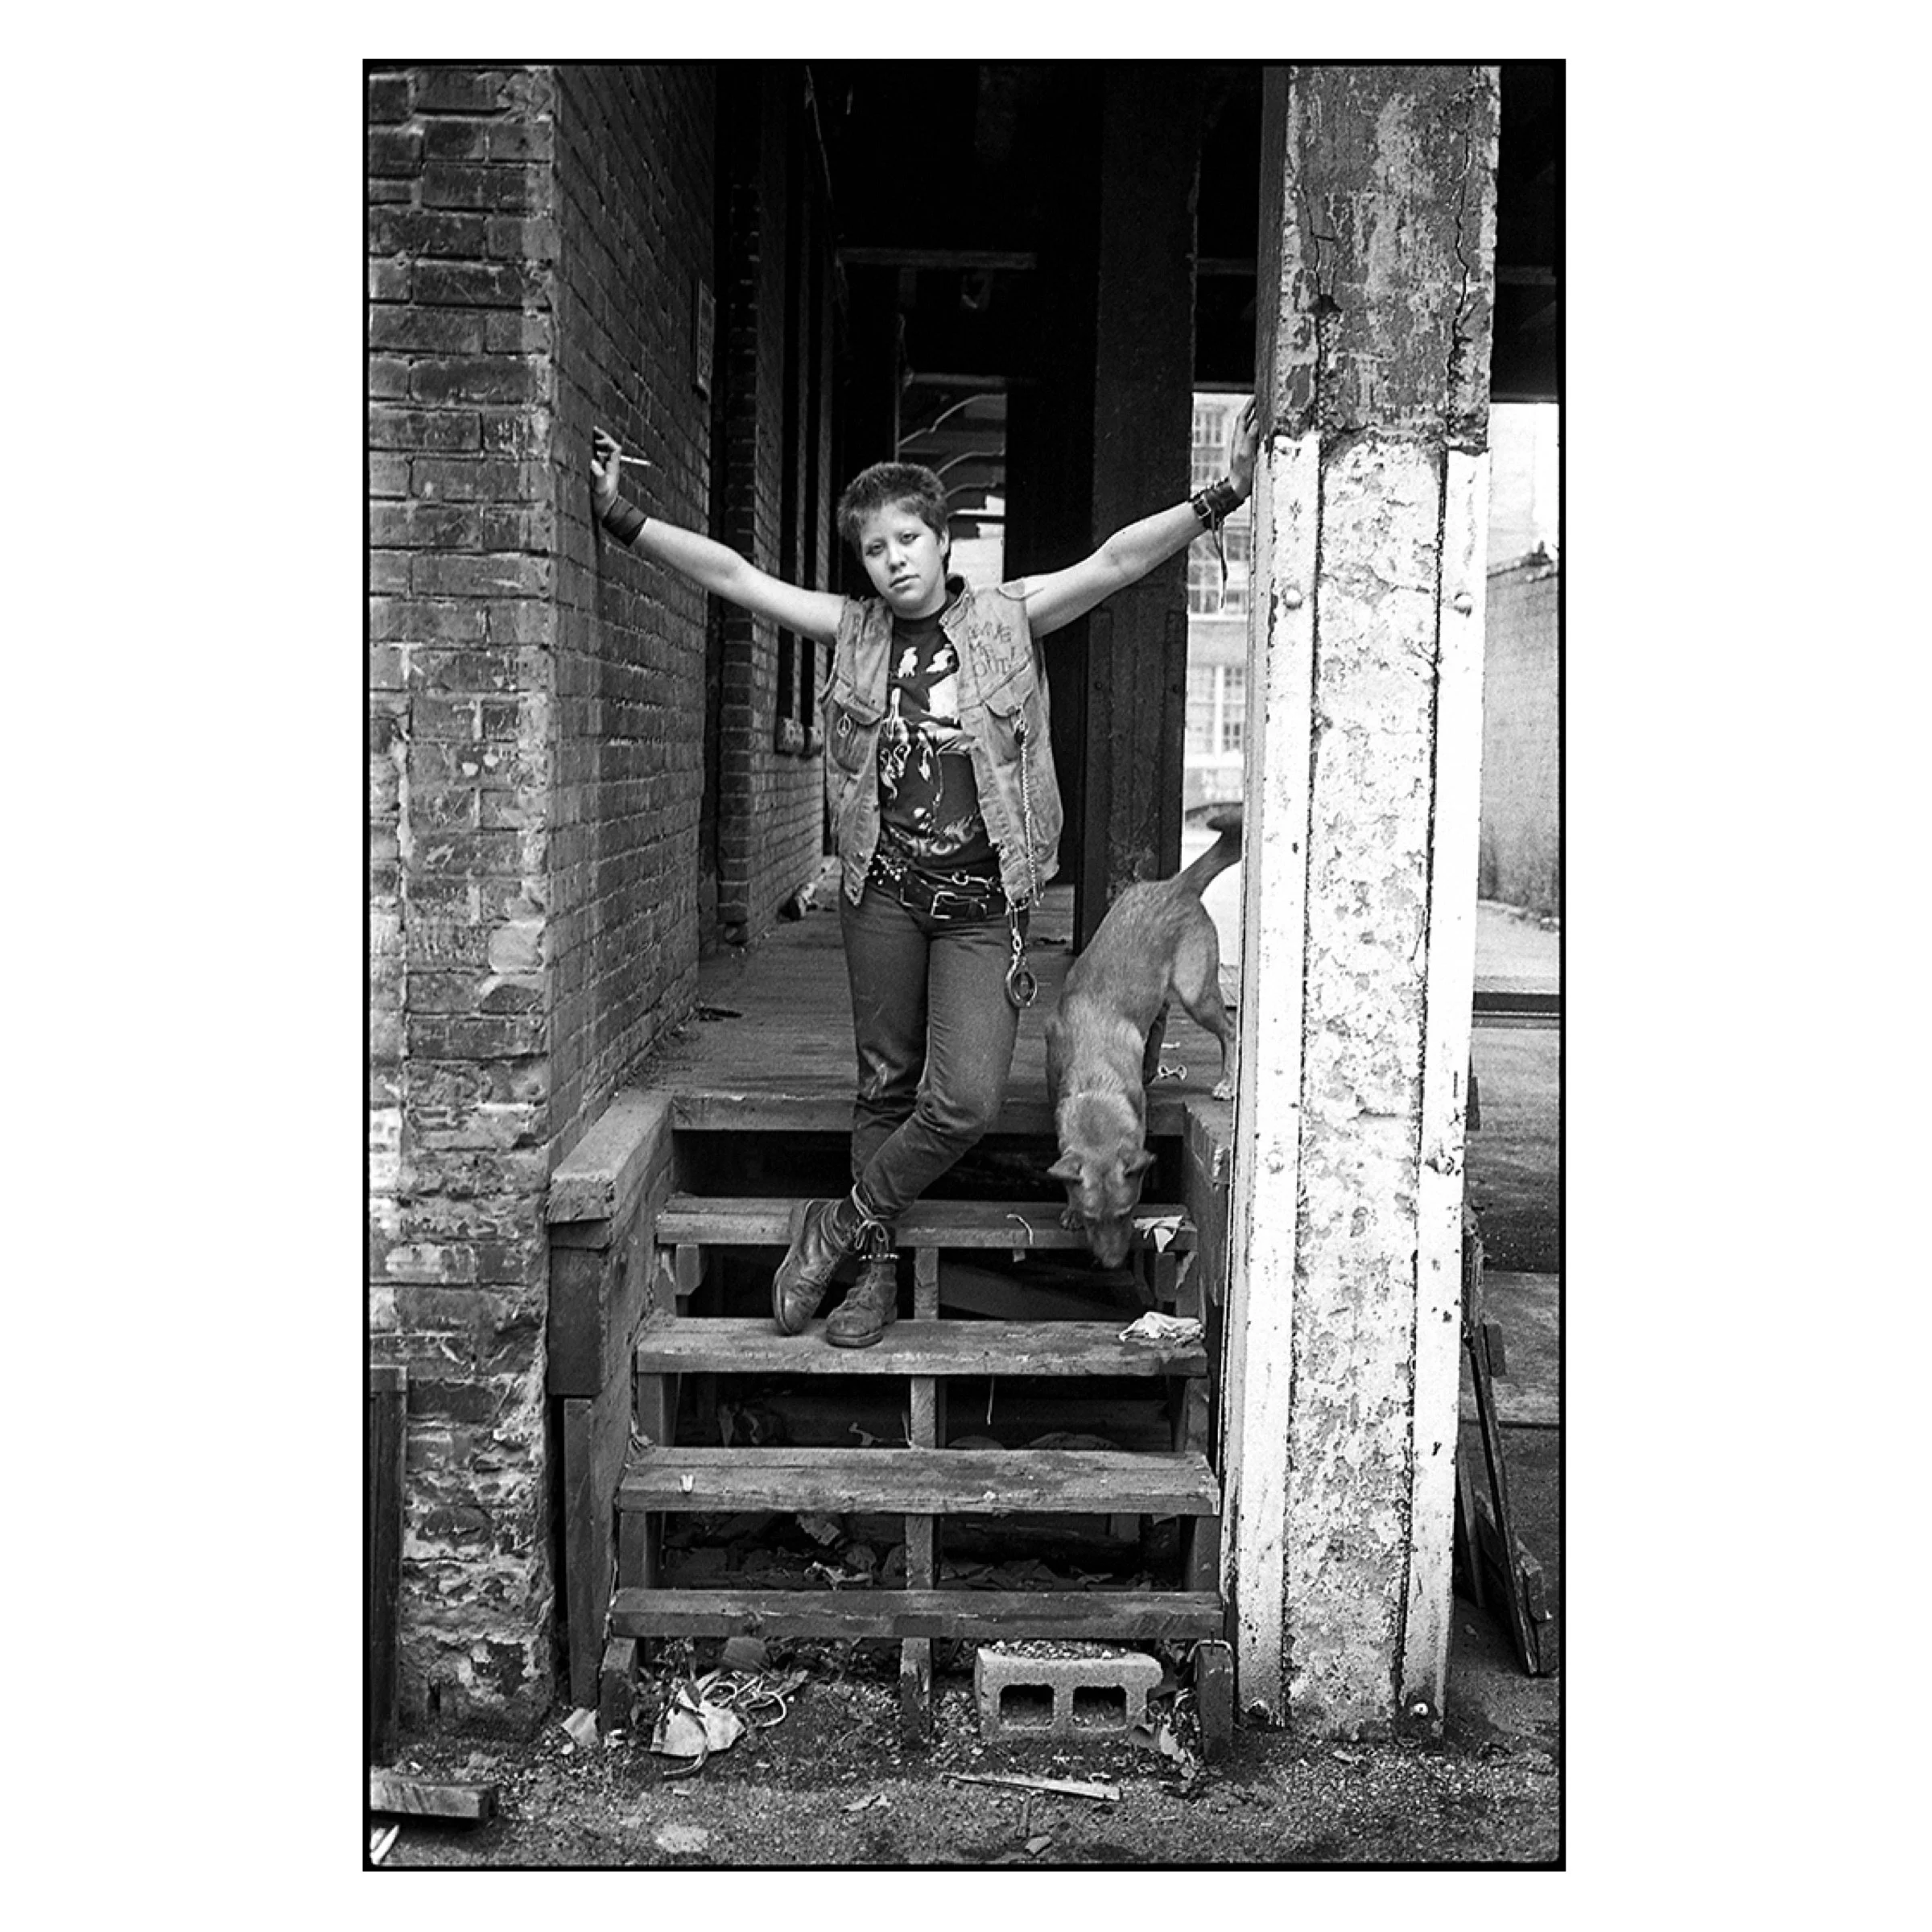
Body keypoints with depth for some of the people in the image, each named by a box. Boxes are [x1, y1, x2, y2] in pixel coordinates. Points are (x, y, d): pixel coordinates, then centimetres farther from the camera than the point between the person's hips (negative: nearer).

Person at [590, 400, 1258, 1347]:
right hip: (883, 889, 2)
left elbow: (1117, 561, -9)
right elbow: (731, 574, 4)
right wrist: (623, 518, -1)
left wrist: (1221, 497, -20)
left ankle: (839, 1227, 9)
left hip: (984, 902, -1)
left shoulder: (1007, 618, 1)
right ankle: (876, 1269, 23)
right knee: (885, 1085, 10)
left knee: (966, 1100, -13)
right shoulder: (855, 631, 6)